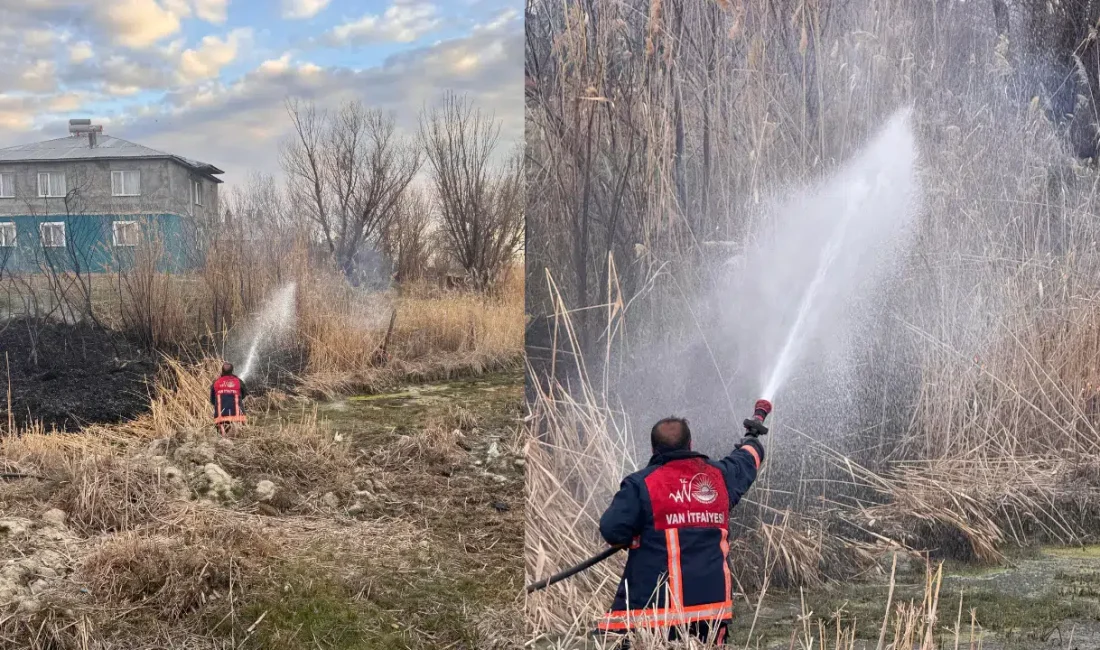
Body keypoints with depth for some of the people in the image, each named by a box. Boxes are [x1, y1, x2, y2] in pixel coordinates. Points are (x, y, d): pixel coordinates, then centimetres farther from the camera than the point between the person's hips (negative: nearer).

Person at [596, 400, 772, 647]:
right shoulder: (719, 476, 8)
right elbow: (746, 459, 29)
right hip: (711, 602, 5)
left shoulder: (641, 483, -7)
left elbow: (612, 530, -13)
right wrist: (753, 433, 51)